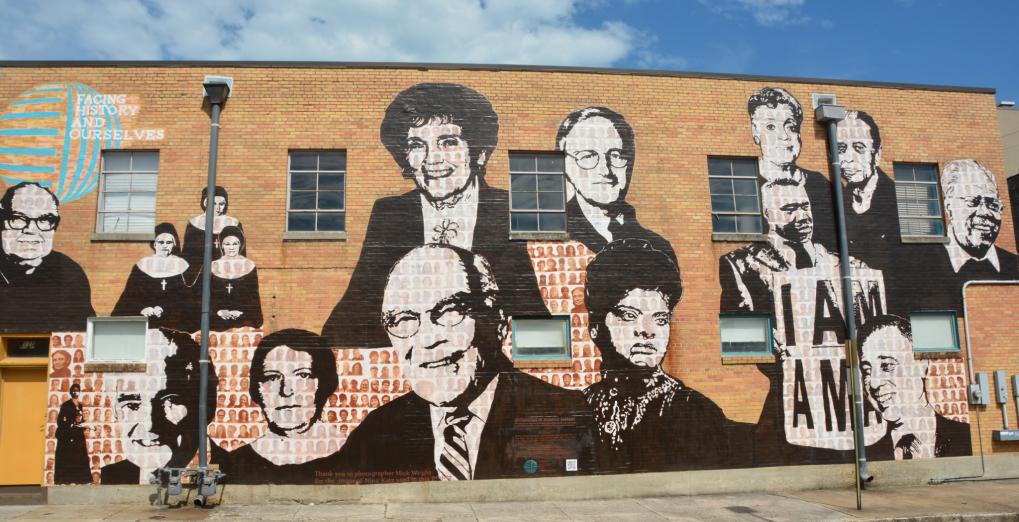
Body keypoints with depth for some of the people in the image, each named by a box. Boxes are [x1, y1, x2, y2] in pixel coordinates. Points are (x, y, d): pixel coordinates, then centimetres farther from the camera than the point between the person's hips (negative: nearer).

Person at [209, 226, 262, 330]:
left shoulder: (249, 265, 9)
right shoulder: (214, 266, 11)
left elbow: (254, 297, 7)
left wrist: (241, 312, -9)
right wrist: (218, 311, -9)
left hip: (243, 319, 0)